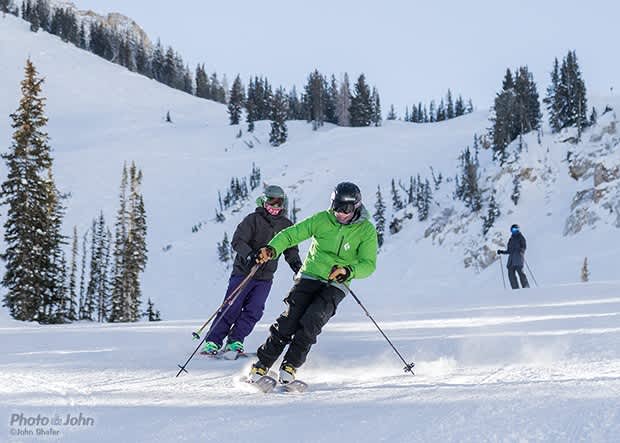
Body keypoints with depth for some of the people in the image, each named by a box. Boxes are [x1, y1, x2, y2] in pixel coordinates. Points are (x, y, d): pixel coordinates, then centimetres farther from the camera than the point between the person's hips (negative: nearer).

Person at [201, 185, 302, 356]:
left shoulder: (286, 225, 9)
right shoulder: (253, 219, -6)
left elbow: (291, 250, 15)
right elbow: (237, 241, -14)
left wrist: (297, 267, -3)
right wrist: (249, 254, -31)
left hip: (265, 277, 4)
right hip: (244, 271, -4)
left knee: (254, 311, -6)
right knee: (231, 309, -6)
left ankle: (235, 341, 5)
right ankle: (212, 342, 1)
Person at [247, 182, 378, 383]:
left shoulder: (366, 230, -4)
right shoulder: (322, 219, -1)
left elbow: (368, 264, -8)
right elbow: (292, 234, -2)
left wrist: (348, 271, -28)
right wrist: (272, 249, -20)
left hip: (335, 285, -1)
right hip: (310, 276, 1)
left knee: (311, 321, -24)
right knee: (290, 319, -14)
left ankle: (290, 365, -10)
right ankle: (262, 364, -2)